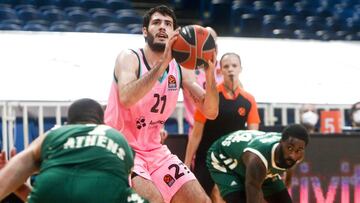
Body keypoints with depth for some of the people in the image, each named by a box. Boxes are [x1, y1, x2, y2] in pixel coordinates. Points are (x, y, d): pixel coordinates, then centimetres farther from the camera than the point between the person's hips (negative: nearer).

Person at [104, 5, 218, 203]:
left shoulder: (180, 68, 3)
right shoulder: (129, 58, -13)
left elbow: (210, 112, -4)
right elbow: (126, 99, -34)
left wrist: (210, 72, -21)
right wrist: (162, 63, -40)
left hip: (154, 150, 7)